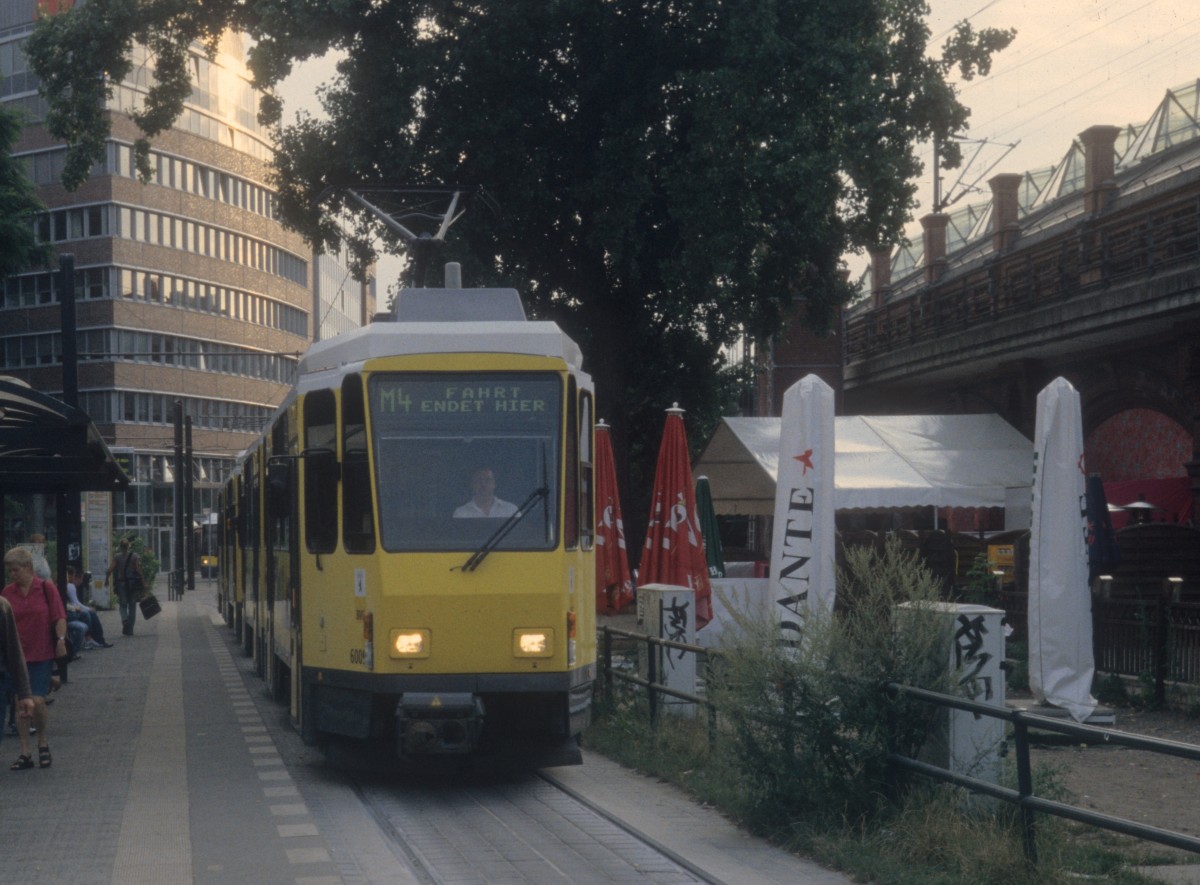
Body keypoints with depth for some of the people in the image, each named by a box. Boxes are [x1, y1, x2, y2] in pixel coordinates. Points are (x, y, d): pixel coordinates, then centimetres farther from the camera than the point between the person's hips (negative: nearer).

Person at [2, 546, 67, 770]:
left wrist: (61, 640, -12)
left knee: (37, 701, -10)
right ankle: (25, 753, 10)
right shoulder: (7, 593, 3)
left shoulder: (46, 588, -3)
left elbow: (59, 617, -2)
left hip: (42, 654, -3)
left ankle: (43, 742, 15)